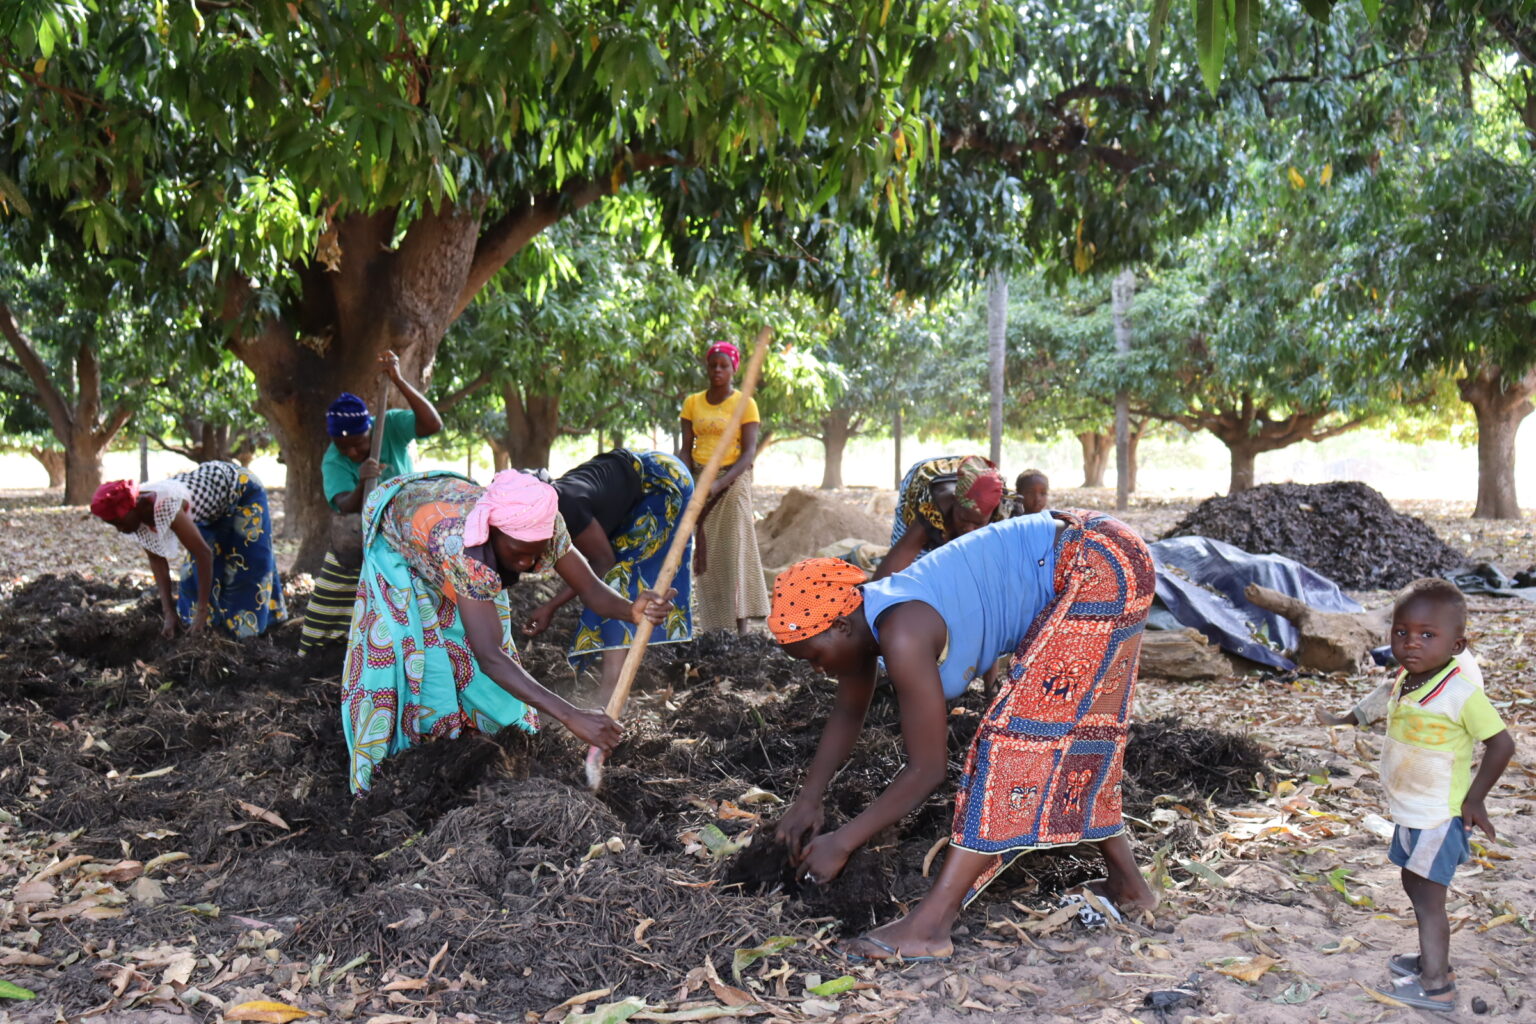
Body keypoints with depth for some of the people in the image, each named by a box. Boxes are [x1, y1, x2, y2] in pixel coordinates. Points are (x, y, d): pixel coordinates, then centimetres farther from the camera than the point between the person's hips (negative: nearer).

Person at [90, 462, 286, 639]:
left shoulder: (165, 507, -41)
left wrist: (202, 611, -32)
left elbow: (204, 554, -37)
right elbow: (156, 560, -9)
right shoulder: (136, 514, -17)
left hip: (241, 488, -8)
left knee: (245, 564, -3)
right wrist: (169, 612, -14)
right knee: (196, 567, 9)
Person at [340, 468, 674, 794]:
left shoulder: (545, 526, -34)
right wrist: (571, 716, -59)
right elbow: (489, 656, -53)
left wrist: (631, 609, -52)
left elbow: (592, 589, -27)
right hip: (396, 537, -5)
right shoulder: (460, 545, -49)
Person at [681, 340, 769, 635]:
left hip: (732, 480, -4)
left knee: (735, 547, -8)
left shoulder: (745, 404, -2)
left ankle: (742, 626, -9)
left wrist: (720, 483, -22)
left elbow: (750, 452, -9)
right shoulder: (692, 403, 9)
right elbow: (686, 449, 7)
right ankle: (712, 627, 3)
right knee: (705, 552, 1)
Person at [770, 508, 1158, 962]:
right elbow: (848, 713, 21)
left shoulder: (902, 633, -25)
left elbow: (928, 769, -21)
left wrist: (842, 842, -13)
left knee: (1017, 731, -14)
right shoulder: (860, 621, 2)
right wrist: (808, 799, 16)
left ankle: (930, 924, -14)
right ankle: (1128, 885, 33)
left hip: (1100, 568, -10)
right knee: (1074, 733, 19)